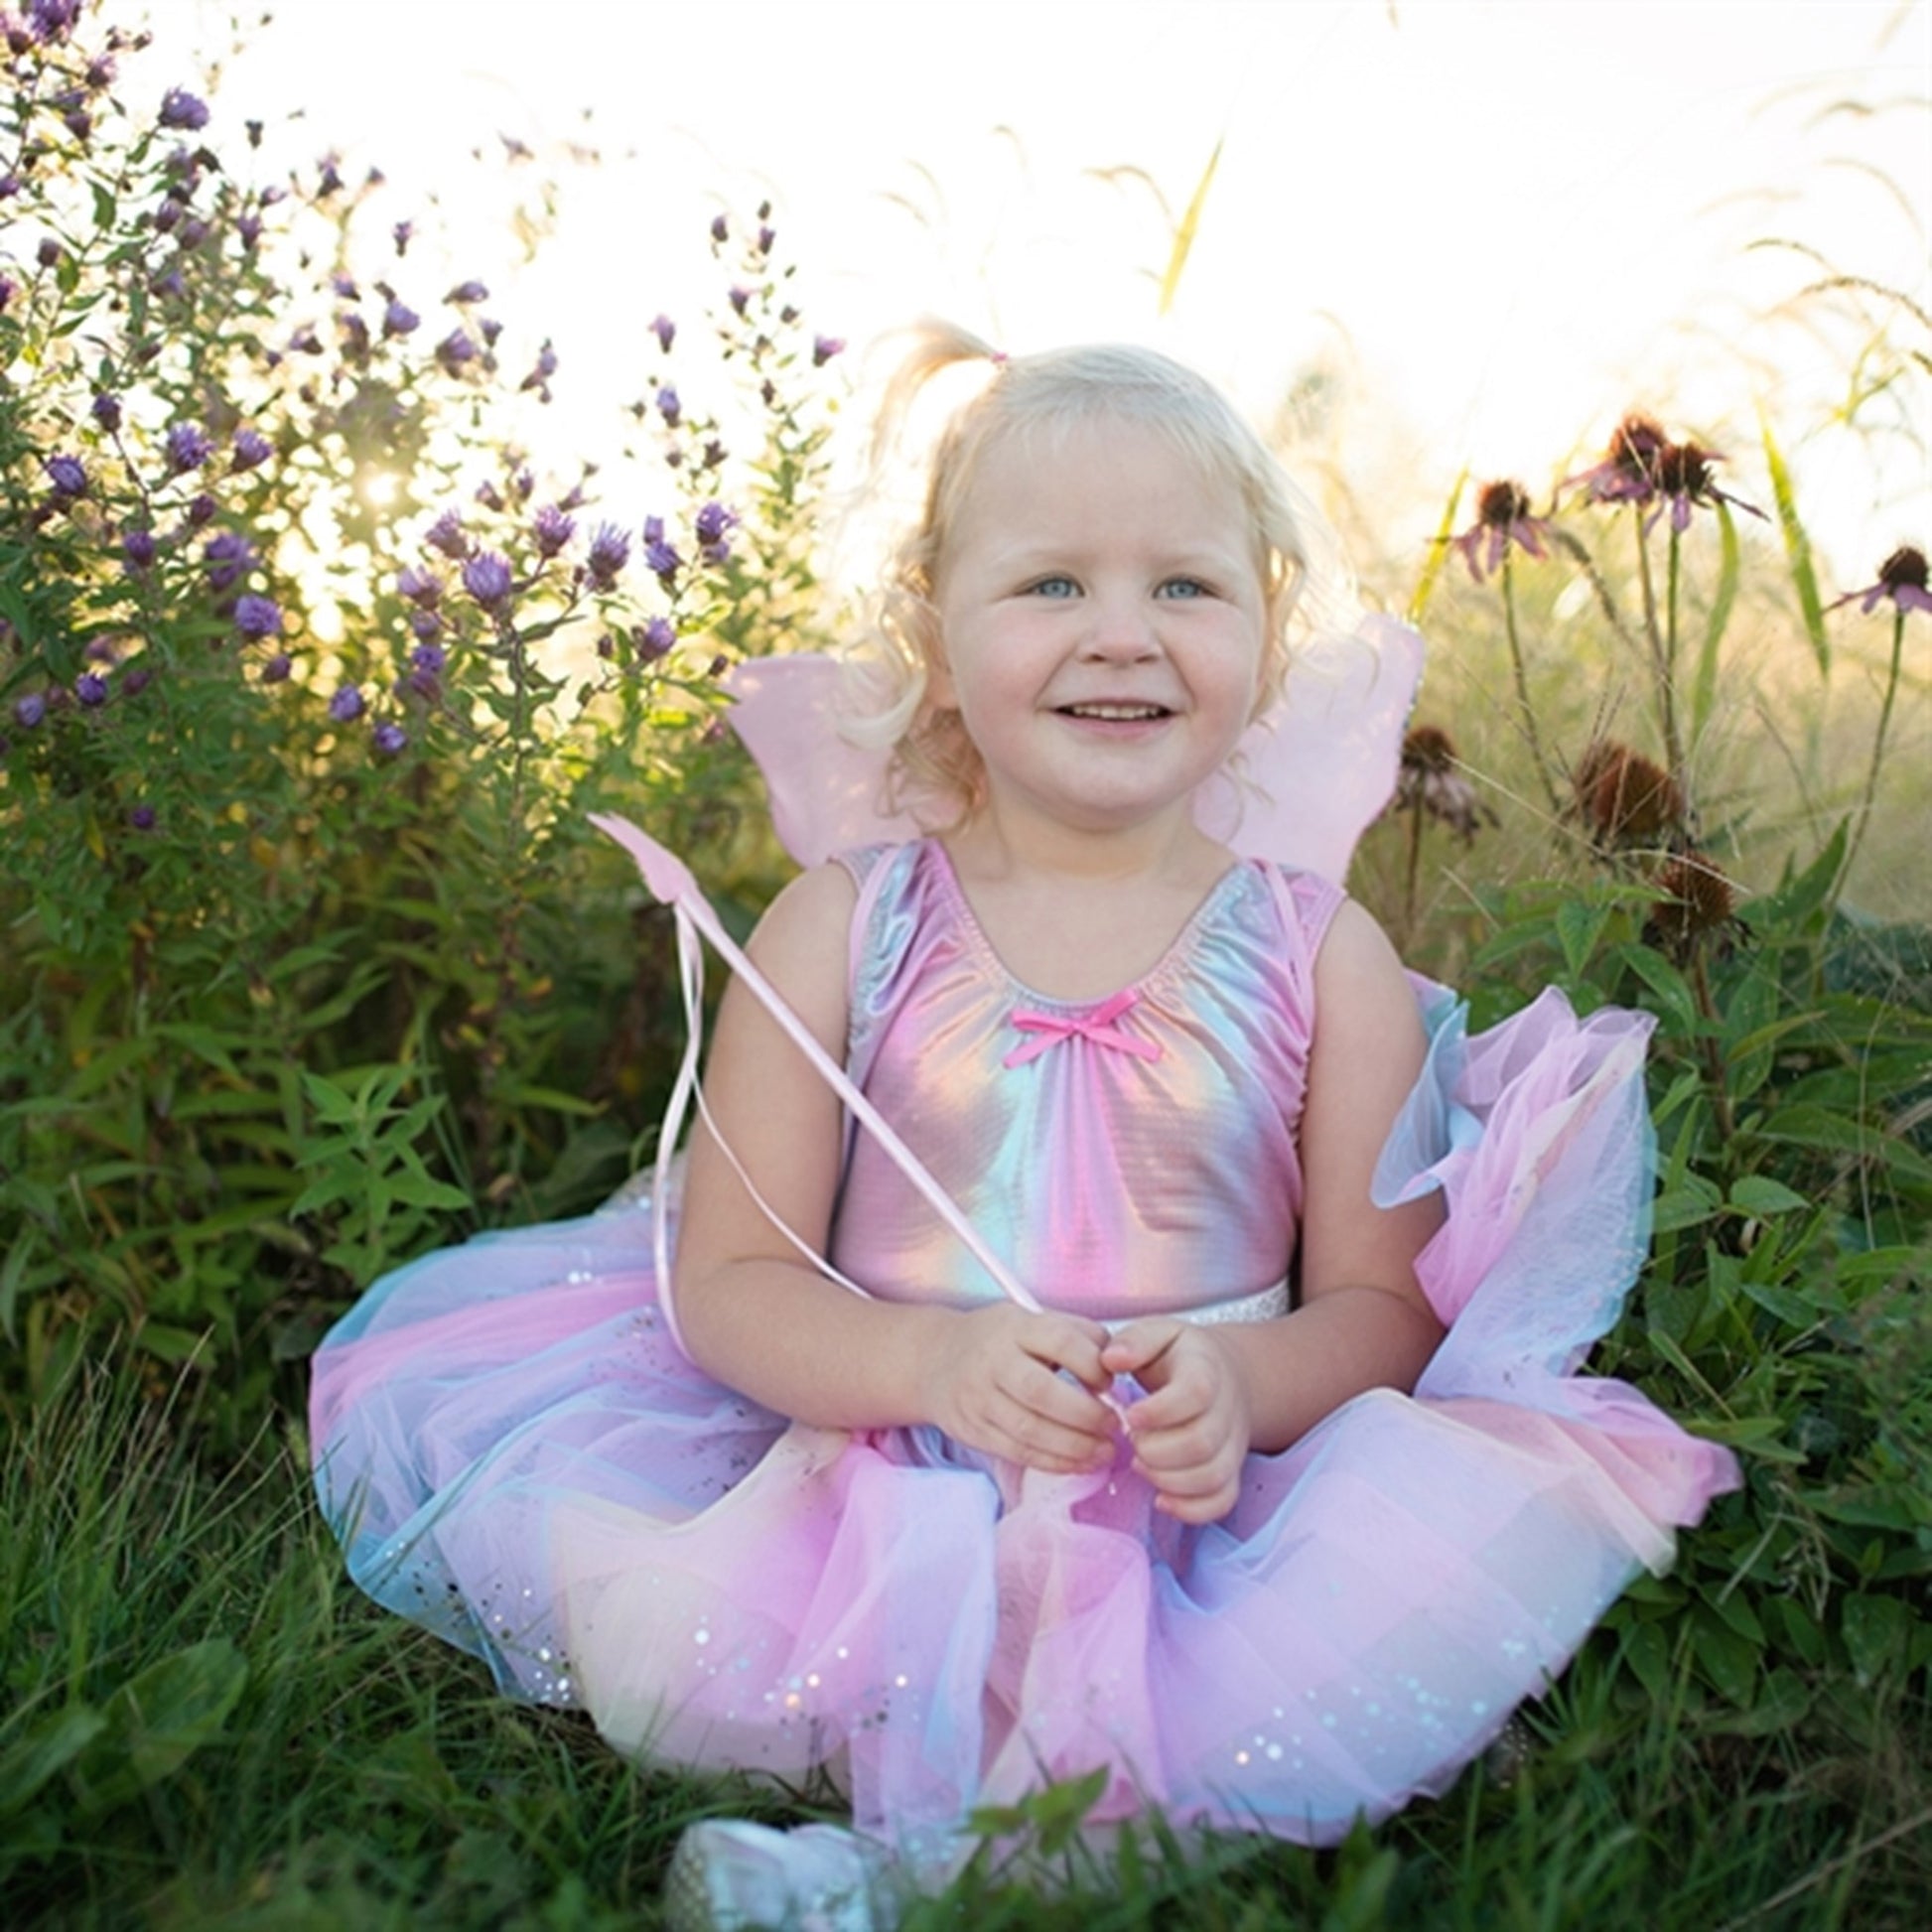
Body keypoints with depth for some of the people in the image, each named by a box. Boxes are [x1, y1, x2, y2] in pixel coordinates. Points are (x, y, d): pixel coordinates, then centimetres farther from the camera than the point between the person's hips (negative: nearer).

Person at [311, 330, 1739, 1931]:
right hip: (871, 1489, 0)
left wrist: (1243, 1386, -20)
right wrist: (934, 1360, -20)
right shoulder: (843, 927, 2)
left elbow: (1383, 1306, 3)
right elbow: (729, 1278, 0)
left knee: (1508, 1531, -29)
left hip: (1205, 1510, 1)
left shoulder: (1319, 953, 3)